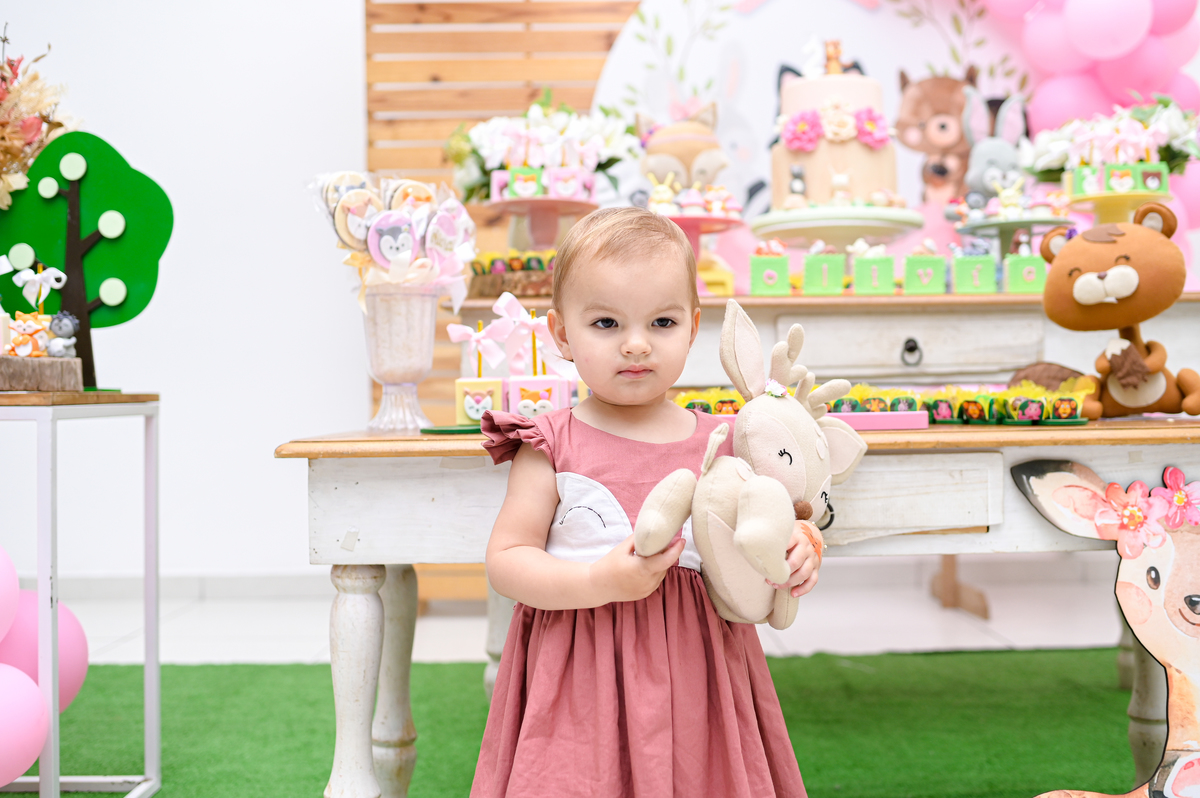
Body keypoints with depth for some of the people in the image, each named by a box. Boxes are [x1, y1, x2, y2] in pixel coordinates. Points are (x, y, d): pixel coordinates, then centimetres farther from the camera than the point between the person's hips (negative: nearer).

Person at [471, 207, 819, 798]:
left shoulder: (720, 443, 3)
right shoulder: (553, 445, -5)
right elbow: (504, 560, -8)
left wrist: (799, 549, -8)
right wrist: (602, 583, -20)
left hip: (691, 676, 3)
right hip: (580, 684, -2)